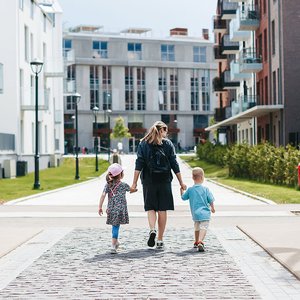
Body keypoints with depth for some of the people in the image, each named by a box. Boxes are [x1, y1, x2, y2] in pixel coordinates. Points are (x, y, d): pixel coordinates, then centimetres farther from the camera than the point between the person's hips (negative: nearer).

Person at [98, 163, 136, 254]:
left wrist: (100, 207, -5)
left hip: (111, 209, 3)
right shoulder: (124, 185, -2)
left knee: (114, 226, 18)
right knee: (116, 226, -3)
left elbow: (103, 195, -6)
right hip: (120, 209, -3)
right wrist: (136, 189, 41)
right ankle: (113, 245, -8)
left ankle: (116, 242, 29)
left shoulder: (108, 185, 3)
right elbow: (131, 190, 18)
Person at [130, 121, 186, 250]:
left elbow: (139, 164, -2)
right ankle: (160, 240, 7)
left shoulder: (143, 144, 4)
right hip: (164, 181, 0)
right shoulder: (168, 144, 2)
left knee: (150, 208, 8)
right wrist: (181, 182, 8)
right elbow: (174, 165, 2)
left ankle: (152, 230, -18)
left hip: (148, 181, 0)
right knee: (162, 210, 5)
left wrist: (134, 183, -1)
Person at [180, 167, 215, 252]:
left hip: (195, 213, 4)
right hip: (205, 213, -4)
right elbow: (211, 200, -2)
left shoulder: (190, 190, 1)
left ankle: (196, 242, 39)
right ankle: (200, 242, -32)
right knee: (203, 228, -11)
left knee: (197, 228, 24)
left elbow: (183, 197, 14)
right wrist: (212, 208, 17)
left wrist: (182, 190, 32)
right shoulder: (205, 189, -5)